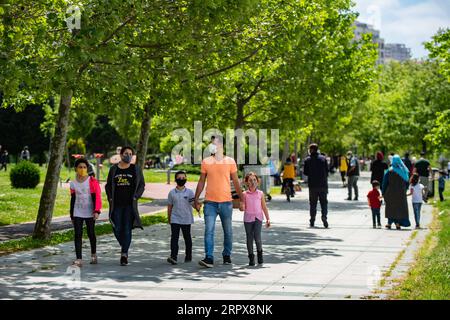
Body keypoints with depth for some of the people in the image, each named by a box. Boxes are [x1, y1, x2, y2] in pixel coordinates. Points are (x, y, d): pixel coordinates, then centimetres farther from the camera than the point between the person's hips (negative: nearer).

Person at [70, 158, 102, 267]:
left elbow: (97, 197, -11)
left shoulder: (92, 182, -6)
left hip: (90, 213, -3)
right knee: (77, 235, -5)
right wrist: (71, 215, 14)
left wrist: (97, 211, -21)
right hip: (77, 213, 3)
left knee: (91, 234, 8)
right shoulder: (73, 183, 6)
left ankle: (93, 255, 30)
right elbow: (72, 200, 13)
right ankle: (79, 259, -6)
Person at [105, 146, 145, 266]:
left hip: (129, 204, -2)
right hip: (116, 204, 2)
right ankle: (124, 248, 27)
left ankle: (124, 253, -2)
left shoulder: (136, 169, 5)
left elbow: (142, 185, 7)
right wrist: (110, 198, 2)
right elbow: (108, 185, 15)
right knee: (117, 229, 3)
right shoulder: (114, 169, 9)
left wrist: (135, 197, -6)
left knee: (127, 229, -6)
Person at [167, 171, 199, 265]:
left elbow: (194, 204, -7)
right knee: (174, 237, -9)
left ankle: (188, 256, 24)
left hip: (186, 219, 0)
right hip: (175, 219, 0)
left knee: (187, 237, 11)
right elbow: (170, 206, 10)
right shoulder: (172, 193, 2)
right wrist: (169, 219, 13)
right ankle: (173, 257, -14)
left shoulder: (189, 192, -1)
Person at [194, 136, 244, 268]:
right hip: (210, 202, 0)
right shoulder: (206, 162, 4)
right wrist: (196, 200, 6)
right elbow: (201, 182, 9)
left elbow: (236, 182, 8)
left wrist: (241, 199, 7)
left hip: (226, 202, 1)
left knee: (228, 231, 10)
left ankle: (227, 255, 25)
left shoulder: (230, 161, 3)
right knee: (209, 231, -10)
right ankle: (209, 258, -13)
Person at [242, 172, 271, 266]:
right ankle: (251, 257, 15)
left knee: (257, 237, -13)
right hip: (248, 218, 0)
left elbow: (264, 207, 10)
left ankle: (259, 252, 14)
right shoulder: (245, 194, 3)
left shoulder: (260, 194, 6)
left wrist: (268, 219, 7)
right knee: (249, 238, 3)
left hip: (258, 218, 0)